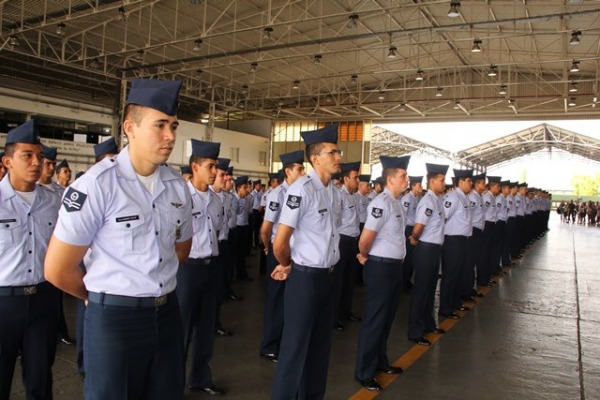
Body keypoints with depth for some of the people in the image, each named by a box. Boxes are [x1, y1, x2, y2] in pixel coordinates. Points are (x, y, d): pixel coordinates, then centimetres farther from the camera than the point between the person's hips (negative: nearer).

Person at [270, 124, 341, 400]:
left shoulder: (334, 191, 7)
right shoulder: (302, 189, -19)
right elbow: (279, 244, -19)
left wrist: (326, 269, 9)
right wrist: (288, 266, 0)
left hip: (327, 275, 8)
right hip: (304, 277, -8)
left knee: (321, 343, 20)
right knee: (296, 345, 5)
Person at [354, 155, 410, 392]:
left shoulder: (397, 203, 10)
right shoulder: (382, 203, -20)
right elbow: (365, 239, -24)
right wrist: (365, 257, -6)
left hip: (395, 266, 9)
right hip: (380, 268, -9)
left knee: (387, 318, 20)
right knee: (374, 319, 2)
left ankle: (380, 362, 37)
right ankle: (363, 372, 16)